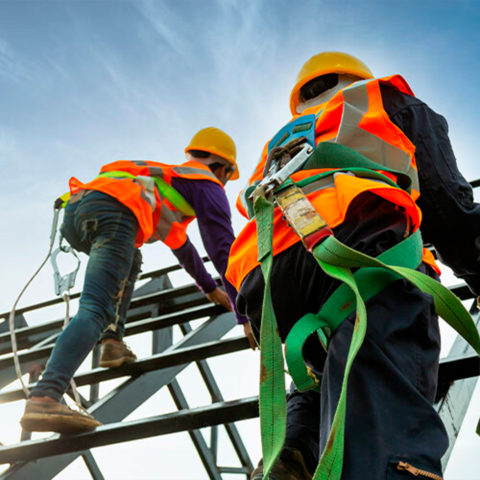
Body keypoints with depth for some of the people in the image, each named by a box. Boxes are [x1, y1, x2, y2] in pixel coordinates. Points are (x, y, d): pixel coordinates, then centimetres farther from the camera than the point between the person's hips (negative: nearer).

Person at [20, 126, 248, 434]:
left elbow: (179, 242, 55)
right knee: (95, 310, -19)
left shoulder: (169, 177, 43)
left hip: (75, 205, 8)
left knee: (130, 261, 34)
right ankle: (44, 397, -37)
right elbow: (223, 250, 12)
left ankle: (113, 342, 15)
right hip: (112, 211, -8)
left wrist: (209, 287, 63)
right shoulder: (208, 184, 21)